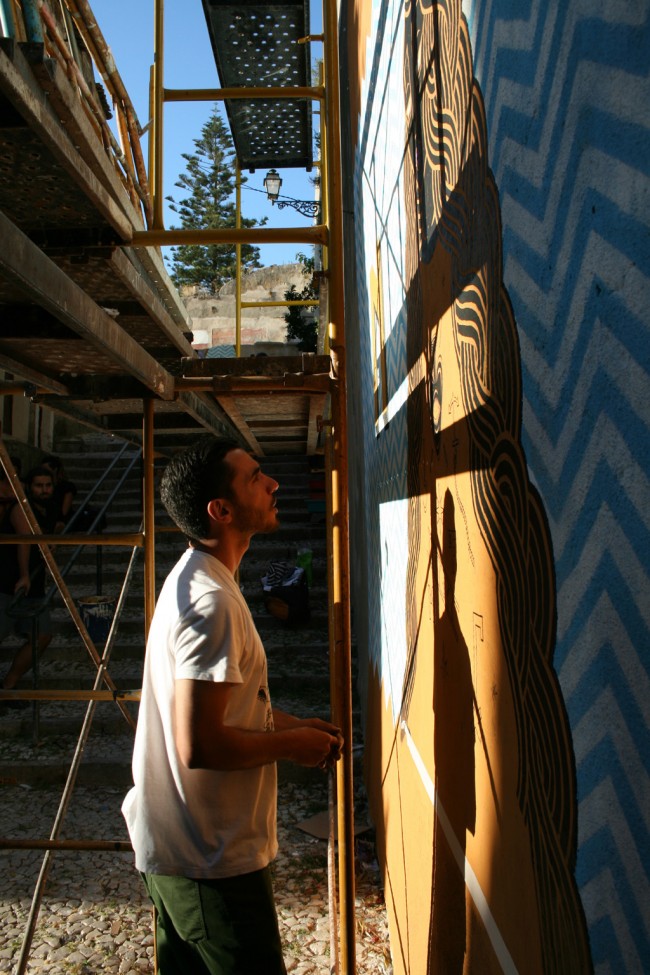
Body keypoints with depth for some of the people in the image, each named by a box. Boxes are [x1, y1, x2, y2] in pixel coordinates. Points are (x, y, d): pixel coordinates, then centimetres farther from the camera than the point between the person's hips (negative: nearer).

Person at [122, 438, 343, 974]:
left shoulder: (191, 579, 7)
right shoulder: (213, 601, -27)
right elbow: (199, 746, -30)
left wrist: (294, 722, 8)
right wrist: (292, 744, -15)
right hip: (213, 859, -10)